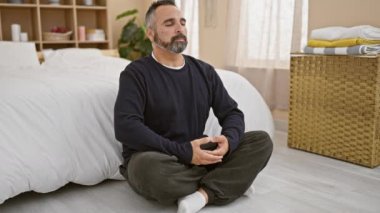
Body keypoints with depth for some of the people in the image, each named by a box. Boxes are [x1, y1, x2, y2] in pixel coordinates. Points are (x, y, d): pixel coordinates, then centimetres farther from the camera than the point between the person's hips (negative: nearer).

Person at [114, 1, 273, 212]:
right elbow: (126, 127, -21)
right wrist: (183, 152, -26)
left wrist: (228, 140, -17)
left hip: (199, 157, 5)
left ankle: (203, 194, -25)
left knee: (262, 141, -8)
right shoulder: (136, 73, -8)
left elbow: (232, 112, 7)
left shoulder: (204, 70, 8)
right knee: (150, 169, -40)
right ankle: (227, 181, -12)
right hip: (154, 158, -4)